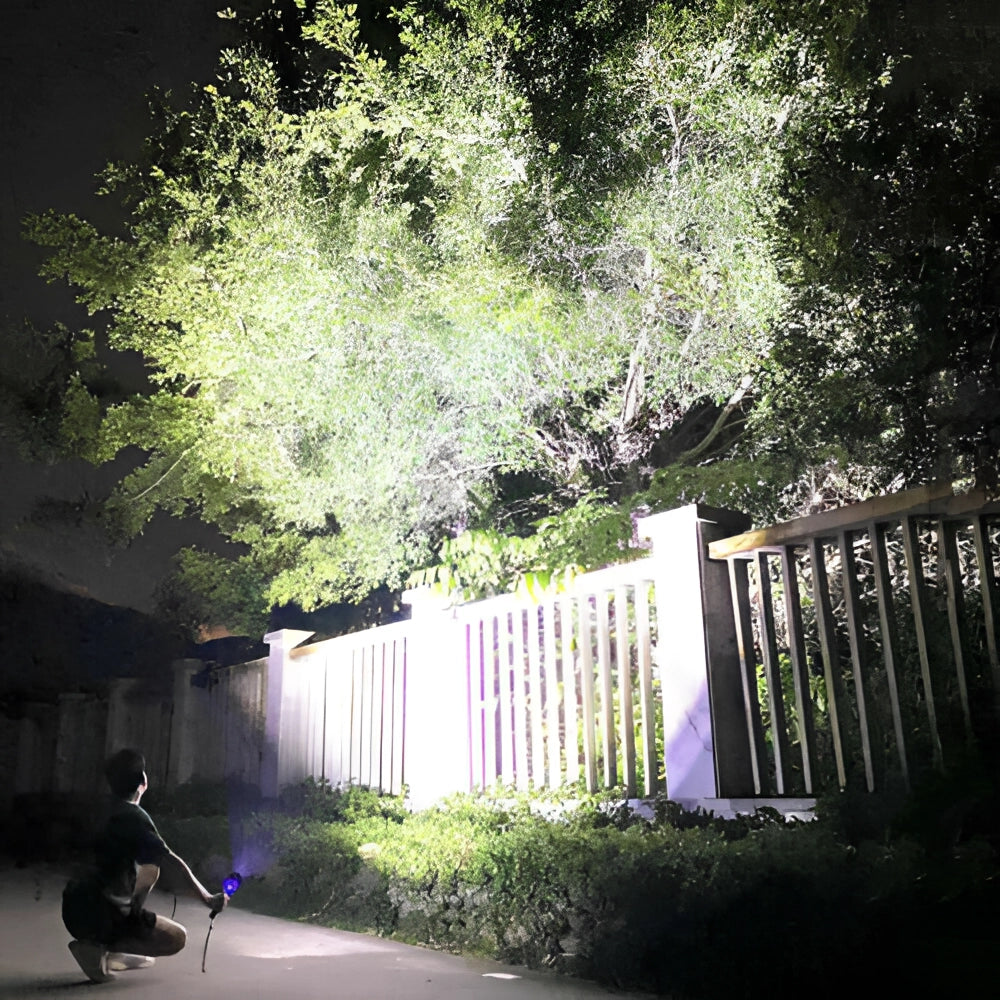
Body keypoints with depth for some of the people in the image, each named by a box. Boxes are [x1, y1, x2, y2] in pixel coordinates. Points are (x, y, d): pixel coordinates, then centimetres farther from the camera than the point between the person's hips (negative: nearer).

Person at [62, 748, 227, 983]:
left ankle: (119, 953, 18)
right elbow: (169, 862, -22)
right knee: (177, 938, 1)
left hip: (78, 907, 9)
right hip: (97, 916, -9)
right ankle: (98, 950, -11)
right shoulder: (133, 817, -16)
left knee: (150, 868, 22)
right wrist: (208, 899, -14)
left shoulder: (111, 811, 11)